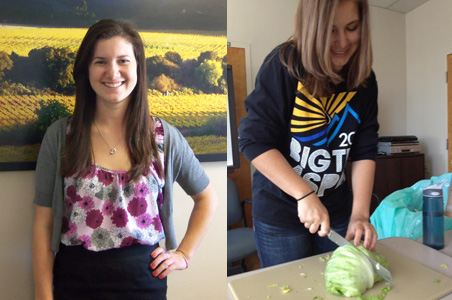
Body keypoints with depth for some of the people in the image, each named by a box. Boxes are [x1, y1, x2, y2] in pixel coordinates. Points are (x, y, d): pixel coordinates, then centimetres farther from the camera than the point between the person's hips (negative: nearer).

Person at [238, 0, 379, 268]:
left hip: (337, 211, 5)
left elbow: (364, 152, -3)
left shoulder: (364, 79, -3)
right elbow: (254, 141, -20)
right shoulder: (284, 65, -17)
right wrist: (305, 195, -25)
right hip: (280, 211, -4)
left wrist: (360, 213, -14)